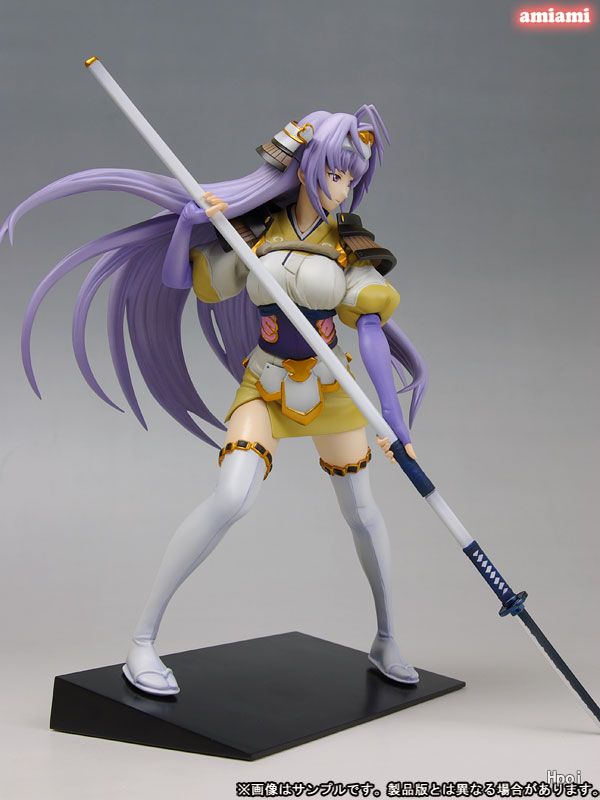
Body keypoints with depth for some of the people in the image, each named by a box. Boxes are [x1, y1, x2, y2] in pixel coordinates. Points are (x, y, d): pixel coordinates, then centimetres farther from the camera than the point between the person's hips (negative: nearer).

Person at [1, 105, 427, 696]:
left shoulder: (350, 247, -5)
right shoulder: (255, 234, -4)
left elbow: (372, 337, -16)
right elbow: (180, 280, 1)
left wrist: (394, 420, -24)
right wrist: (189, 225, -17)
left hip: (330, 386, 2)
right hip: (264, 385, -2)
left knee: (361, 511, 9)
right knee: (232, 497, -24)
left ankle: (385, 641, 33)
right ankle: (141, 641, -10)